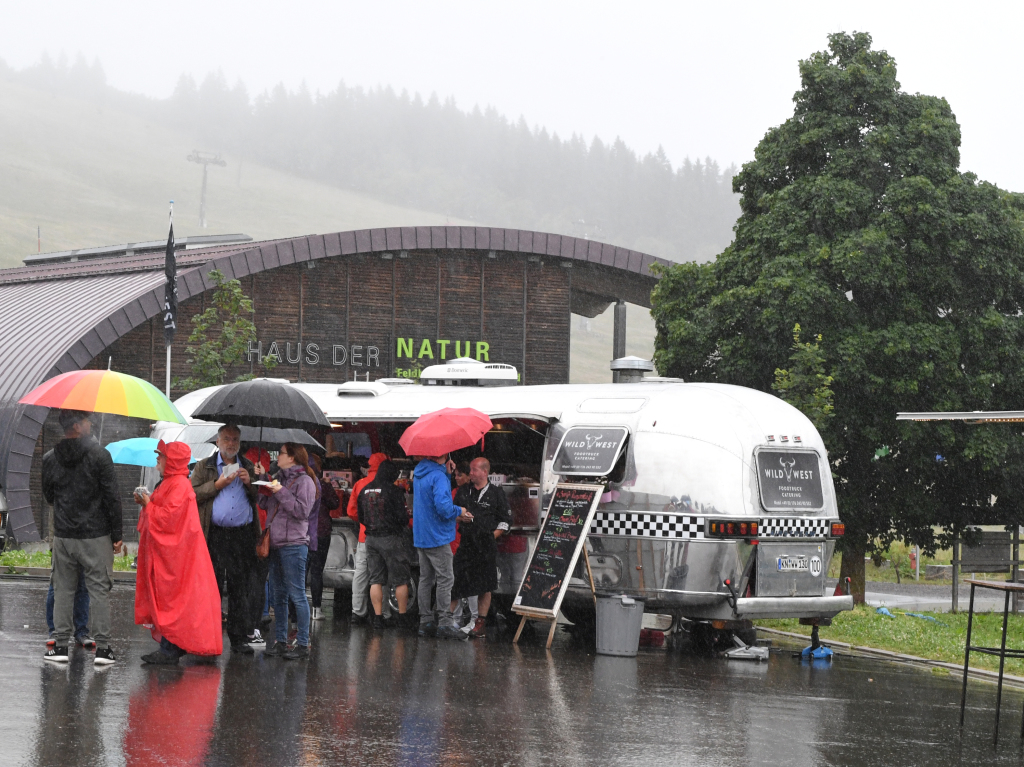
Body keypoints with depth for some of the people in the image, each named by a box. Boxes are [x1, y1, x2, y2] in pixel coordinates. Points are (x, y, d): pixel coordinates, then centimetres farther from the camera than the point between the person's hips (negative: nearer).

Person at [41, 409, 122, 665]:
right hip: (96, 536, -3)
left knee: (63, 589, 11)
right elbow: (112, 497, -11)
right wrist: (117, 535, -4)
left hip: (63, 536, 3)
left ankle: (60, 645, 11)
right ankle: (102, 647, 2)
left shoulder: (50, 459, 2)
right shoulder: (99, 456, -11)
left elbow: (48, 497, 13)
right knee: (99, 590, 2)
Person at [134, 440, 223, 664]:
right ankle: (169, 648, 11)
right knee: (164, 596, 9)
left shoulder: (179, 485, -15)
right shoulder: (170, 482, 17)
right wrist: (146, 503, 8)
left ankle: (171, 650, -8)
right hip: (164, 550, 10)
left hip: (174, 552, -10)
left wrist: (148, 505, -10)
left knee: (170, 597, -9)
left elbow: (169, 516, -23)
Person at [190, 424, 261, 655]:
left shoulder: (249, 467, 17)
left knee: (242, 588, 0)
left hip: (243, 535, 2)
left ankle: (239, 639, 5)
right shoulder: (204, 467, 12)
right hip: (214, 535, -2)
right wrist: (218, 484, -9)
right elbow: (193, 494, -1)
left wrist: (250, 483, -5)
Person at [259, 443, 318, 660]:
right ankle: (281, 642, 17)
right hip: (275, 544, 9)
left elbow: (302, 511, -16)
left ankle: (303, 645, -5)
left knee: (297, 595, -7)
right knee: (278, 595, 11)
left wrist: (281, 493, -16)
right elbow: (264, 504, 16)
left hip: (294, 545, -9)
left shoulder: (304, 480, -5)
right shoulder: (280, 478, 19)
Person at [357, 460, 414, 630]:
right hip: (390, 539, -5)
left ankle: (378, 617, 5)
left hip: (370, 538, 5)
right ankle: (402, 618, 3)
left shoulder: (365, 490, 7)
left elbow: (361, 517, 14)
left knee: (376, 579, 8)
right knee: (401, 580, 3)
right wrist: (405, 523, 9)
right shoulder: (393, 490, -12)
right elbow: (402, 516, -12)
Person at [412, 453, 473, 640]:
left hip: (420, 537, 9)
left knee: (426, 579, 12)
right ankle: (445, 623, -7)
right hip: (437, 537, -9)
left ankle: (426, 622, 14)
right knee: (445, 579, -5)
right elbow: (442, 506, -27)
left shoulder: (419, 473, 10)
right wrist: (459, 511, -7)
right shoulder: (438, 477, -18)